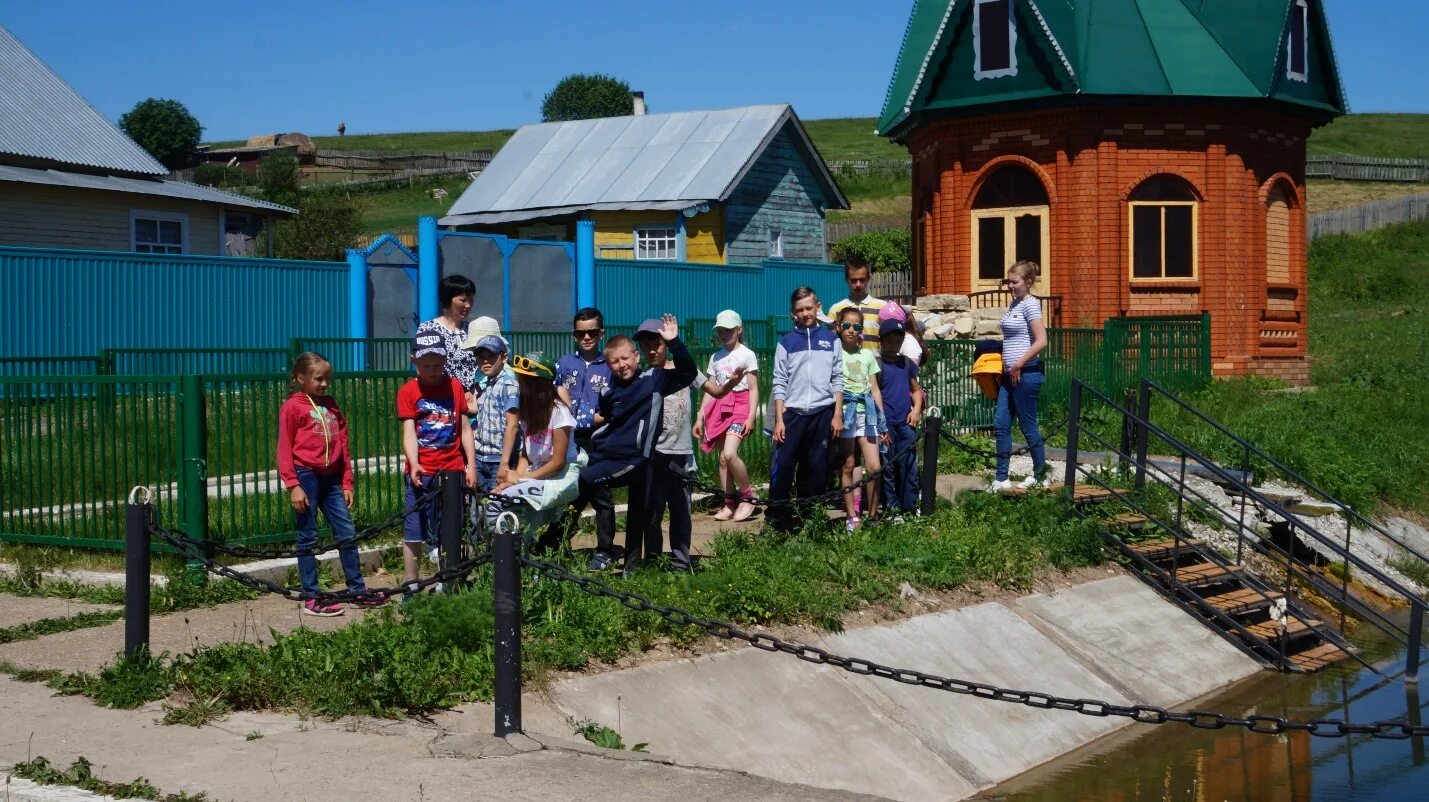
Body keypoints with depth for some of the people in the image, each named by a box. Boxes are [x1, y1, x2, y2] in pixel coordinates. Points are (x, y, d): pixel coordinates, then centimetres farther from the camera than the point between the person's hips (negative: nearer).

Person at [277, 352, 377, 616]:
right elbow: (285, 449, -7)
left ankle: (357, 590, 16)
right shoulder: (293, 407, -4)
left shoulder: (331, 406, 14)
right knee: (308, 538, 1)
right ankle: (311, 599, 7)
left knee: (346, 533, 7)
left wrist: (347, 483, 13)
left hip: (331, 478, 6)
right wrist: (293, 485, -14)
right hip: (306, 476, -6)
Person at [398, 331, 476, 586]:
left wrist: (471, 465, 2)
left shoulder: (454, 386, 6)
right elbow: (409, 432, -10)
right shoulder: (408, 391, -2)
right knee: (414, 533, 0)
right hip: (421, 472, -2)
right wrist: (414, 465, -24)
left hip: (452, 470, 2)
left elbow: (465, 428, 8)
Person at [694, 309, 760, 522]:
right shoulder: (716, 357, 16)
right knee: (723, 458, 1)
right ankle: (729, 503, 8)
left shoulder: (747, 355, 0)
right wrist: (700, 417, 10)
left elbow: (753, 389, -3)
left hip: (740, 406, -6)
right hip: (720, 408, 6)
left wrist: (751, 417, -13)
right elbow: (710, 390, 16)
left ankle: (748, 496, -5)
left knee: (729, 454, -22)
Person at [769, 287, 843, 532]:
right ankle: (777, 518, -1)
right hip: (792, 412, -1)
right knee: (782, 467, -9)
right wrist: (779, 419, -3)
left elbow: (837, 379, 8)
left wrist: (838, 415, 1)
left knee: (816, 470, 4)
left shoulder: (831, 340, 9)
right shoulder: (786, 342, 7)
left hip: (823, 413, 1)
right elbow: (780, 383, 4)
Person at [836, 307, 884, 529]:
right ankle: (852, 516, 8)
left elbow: (875, 389, 14)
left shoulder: (867, 355, 13)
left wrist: (882, 422, 10)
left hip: (866, 412, 3)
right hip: (845, 411, -3)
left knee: (874, 467, -6)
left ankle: (872, 516, 5)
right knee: (848, 466, 1)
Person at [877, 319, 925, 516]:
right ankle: (892, 508, 7)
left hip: (906, 425, 5)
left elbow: (916, 389, 20)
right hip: (885, 425, -5)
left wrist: (916, 409, 1)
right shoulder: (876, 364, -5)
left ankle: (910, 507, 15)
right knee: (887, 468, 0)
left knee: (910, 468, 7)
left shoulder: (907, 363, 11)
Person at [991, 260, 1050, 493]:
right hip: (1011, 373, 9)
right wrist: (1006, 365, 14)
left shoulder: (1030, 304, -12)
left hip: (1026, 372, -9)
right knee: (1001, 424, 5)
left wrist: (1018, 365, -18)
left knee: (1028, 425, 0)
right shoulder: (1014, 303, 15)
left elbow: (1041, 341, -20)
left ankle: (1040, 476, 14)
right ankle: (1001, 478, 9)